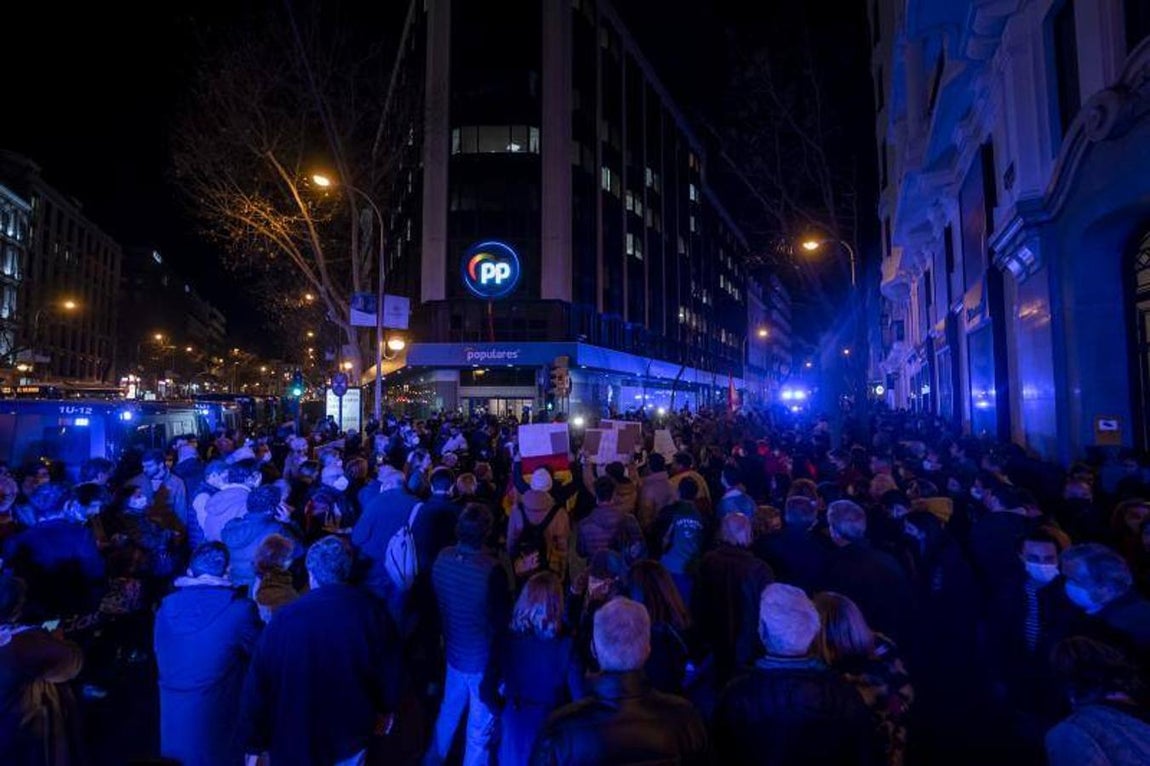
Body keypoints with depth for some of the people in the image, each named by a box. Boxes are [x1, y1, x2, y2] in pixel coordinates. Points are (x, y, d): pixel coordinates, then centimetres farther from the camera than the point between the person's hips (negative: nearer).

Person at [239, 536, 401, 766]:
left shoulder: (284, 620, -22)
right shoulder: (370, 610, -17)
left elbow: (258, 685, -15)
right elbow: (390, 670, -5)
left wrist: (254, 744, 0)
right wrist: (386, 710, 14)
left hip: (298, 739, -1)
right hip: (352, 732, 1)